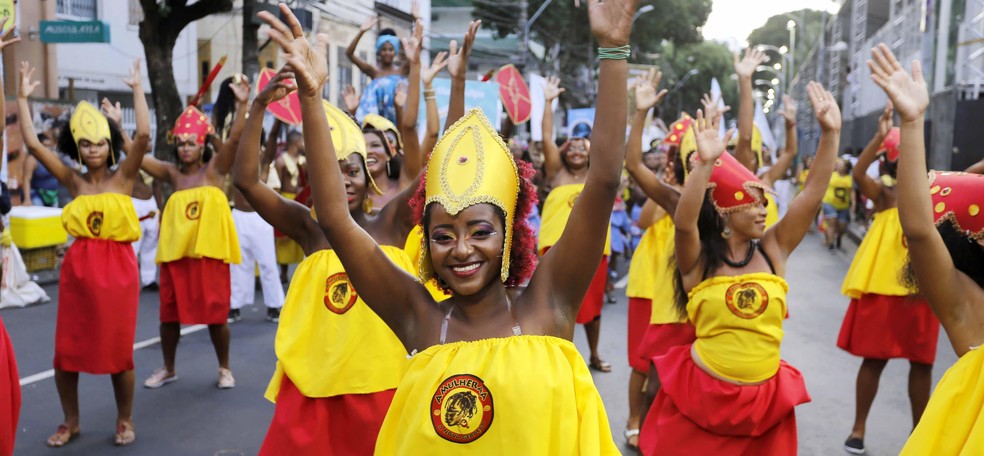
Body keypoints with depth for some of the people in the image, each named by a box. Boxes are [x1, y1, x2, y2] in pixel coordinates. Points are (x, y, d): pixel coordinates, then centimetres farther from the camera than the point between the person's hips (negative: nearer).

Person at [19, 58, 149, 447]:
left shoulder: (123, 176, -1)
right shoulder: (73, 181, 6)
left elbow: (143, 135, -14)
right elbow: (32, 143, 1)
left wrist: (137, 88, -11)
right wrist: (23, 97, 3)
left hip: (118, 268, -3)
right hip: (77, 268, 3)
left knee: (118, 349, 3)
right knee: (66, 350, 7)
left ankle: (125, 419, 24)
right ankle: (71, 421, 28)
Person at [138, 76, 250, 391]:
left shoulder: (215, 168, -1)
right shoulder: (172, 172, 7)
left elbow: (235, 139, -15)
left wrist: (242, 104, -27)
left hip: (209, 251, -3)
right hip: (175, 252, 3)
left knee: (216, 312, 3)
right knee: (169, 313, 11)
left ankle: (224, 368, 22)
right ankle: (168, 369, 30)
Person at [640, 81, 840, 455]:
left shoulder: (772, 249, 0)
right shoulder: (699, 259, -9)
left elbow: (813, 193, -5)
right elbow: (684, 223, -30)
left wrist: (830, 132, -12)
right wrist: (705, 164, -41)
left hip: (765, 398, 3)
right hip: (701, 393, -3)